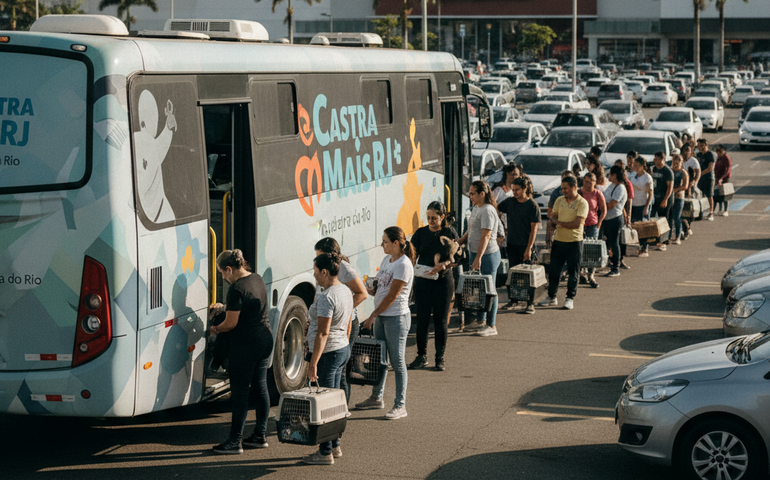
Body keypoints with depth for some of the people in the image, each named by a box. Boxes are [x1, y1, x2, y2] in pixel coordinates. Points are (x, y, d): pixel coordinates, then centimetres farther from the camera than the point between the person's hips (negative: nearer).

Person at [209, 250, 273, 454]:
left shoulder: (236, 289, -18)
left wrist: (215, 329, 2)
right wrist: (224, 307, 28)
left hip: (245, 346, -9)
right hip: (265, 341, 9)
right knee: (260, 388, 14)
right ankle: (260, 436, 21)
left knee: (240, 392, -2)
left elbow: (231, 323, -16)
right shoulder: (258, 280, 8)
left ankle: (235, 441, 2)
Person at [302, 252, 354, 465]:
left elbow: (323, 333, -23)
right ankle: (335, 446, 26)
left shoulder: (326, 297, -21)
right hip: (344, 349, 10)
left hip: (328, 352, -10)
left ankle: (325, 452, 4)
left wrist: (313, 363, -22)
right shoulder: (346, 291, 8)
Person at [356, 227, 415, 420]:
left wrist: (372, 316, -14)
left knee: (397, 362, -3)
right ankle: (377, 397, 31)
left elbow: (392, 296, -18)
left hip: (396, 318, -9)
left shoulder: (403, 265, -17)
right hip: (381, 317, 9)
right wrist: (370, 290, -3)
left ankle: (400, 405, 3)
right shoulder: (387, 260, 10)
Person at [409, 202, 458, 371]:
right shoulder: (421, 233, 5)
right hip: (422, 281, 2)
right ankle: (422, 356, 13)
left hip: (443, 281, -2)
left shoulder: (450, 233, 0)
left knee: (441, 320, 2)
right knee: (422, 318, 2)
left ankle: (440, 358, 11)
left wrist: (442, 265, -23)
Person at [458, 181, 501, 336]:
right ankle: (481, 320, 30)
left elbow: (485, 237, -24)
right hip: (476, 253, 10)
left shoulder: (487, 211, -18)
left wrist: (478, 258, -27)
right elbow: (470, 232, 23)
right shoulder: (476, 208, 13)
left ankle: (491, 325, 5)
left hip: (488, 255, -10)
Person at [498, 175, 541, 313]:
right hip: (512, 244, 5)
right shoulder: (509, 202, 6)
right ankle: (513, 299, 21)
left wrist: (529, 248, -15)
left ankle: (530, 303, 3)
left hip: (525, 245, -5)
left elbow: (534, 228, -11)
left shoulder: (533, 206, -8)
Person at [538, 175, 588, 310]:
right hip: (558, 241, 5)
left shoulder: (582, 203, -9)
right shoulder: (559, 200, 8)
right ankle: (551, 297, 18)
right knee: (553, 270, 7)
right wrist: (551, 215, -10)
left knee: (573, 272, 4)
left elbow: (577, 223, -17)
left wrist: (559, 222, -14)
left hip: (574, 242, -4)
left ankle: (570, 298, 13)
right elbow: (554, 217, 13)